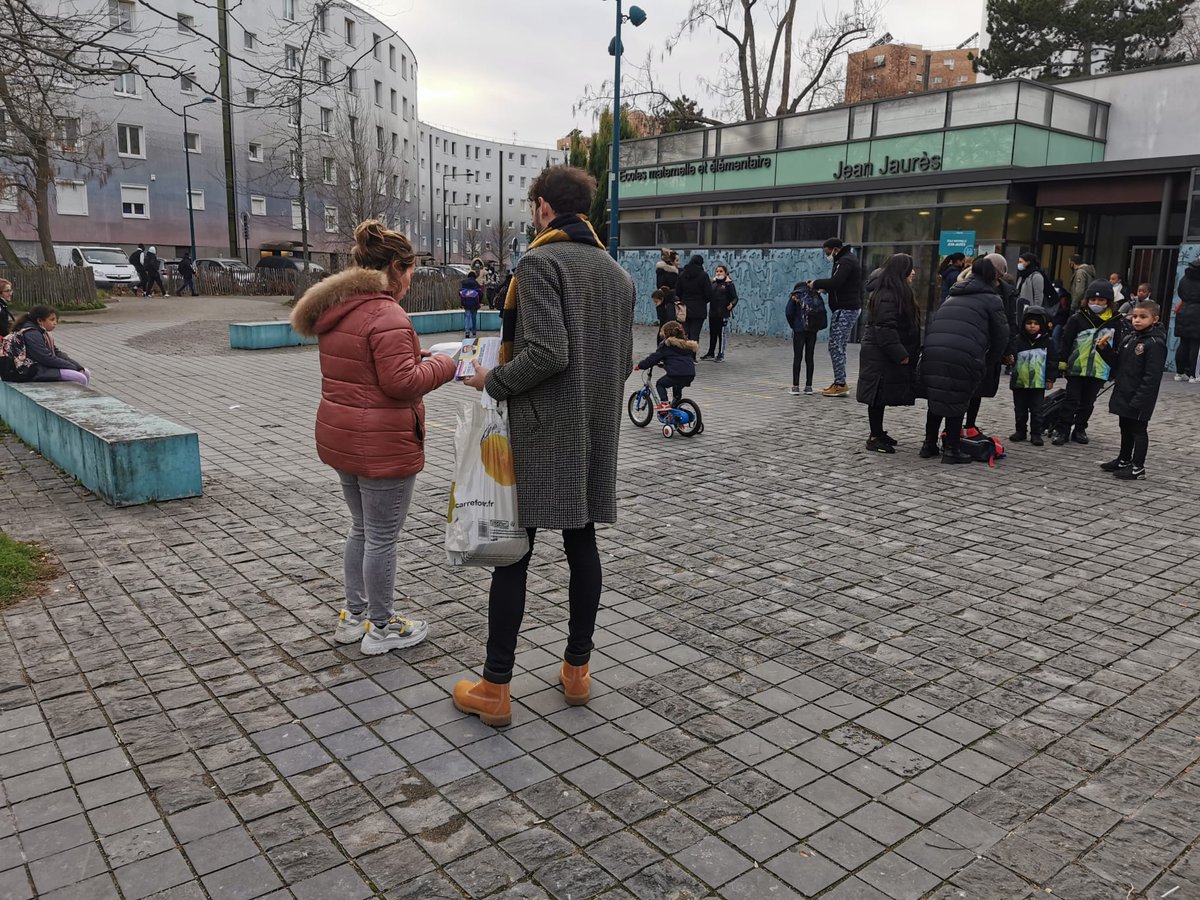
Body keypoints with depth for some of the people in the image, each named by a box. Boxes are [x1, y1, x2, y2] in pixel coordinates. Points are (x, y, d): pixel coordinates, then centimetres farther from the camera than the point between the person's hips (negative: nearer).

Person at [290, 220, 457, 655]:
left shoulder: (336, 310, 11)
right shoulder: (386, 314, -20)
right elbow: (402, 382, -24)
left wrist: (414, 355, 12)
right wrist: (443, 365, -8)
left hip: (341, 438, 10)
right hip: (382, 445, -10)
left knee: (362, 529, 22)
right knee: (382, 538, 3)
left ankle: (354, 615, 33)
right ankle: (382, 628, 17)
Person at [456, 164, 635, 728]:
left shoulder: (540, 262, -10)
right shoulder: (618, 273, 13)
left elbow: (546, 352, -21)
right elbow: (624, 362, 13)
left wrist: (493, 381, -7)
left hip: (540, 433, -7)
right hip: (597, 433, 7)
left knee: (514, 552, 0)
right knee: (581, 543, 13)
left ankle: (494, 688, 7)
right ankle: (577, 671, 23)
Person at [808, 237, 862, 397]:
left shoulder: (846, 261, -13)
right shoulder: (847, 259, 20)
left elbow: (835, 282, -26)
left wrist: (816, 284, -12)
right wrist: (825, 288, 6)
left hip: (845, 310, -11)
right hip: (848, 308, 11)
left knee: (836, 346, -10)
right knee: (839, 347, 13)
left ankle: (840, 385, -9)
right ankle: (839, 383, 17)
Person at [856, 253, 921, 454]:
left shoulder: (897, 294, 15)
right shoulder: (887, 296, -18)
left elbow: (905, 327, 23)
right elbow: (885, 329, -23)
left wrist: (905, 353, 18)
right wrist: (900, 354, -21)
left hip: (886, 356, 10)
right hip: (880, 357, -10)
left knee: (882, 397, 15)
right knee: (879, 396, -4)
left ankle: (878, 433, 24)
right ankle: (875, 438, 2)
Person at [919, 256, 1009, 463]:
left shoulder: (952, 297, 28)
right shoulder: (992, 299, 11)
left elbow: (930, 324, 25)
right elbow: (1001, 337, 11)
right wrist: (989, 365, 23)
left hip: (932, 352, 5)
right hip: (963, 357, -5)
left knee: (936, 398, 18)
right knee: (957, 401, 7)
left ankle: (929, 445, 23)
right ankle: (951, 449, 9)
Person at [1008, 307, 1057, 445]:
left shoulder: (1047, 342, 0)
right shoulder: (1017, 340, 0)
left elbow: (1052, 361, 3)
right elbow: (1011, 355, -2)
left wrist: (1050, 379, 1)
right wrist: (1010, 359, -26)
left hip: (1038, 383, -1)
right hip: (1019, 382, 1)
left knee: (1037, 410, 2)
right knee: (1020, 409, 11)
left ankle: (1036, 434, 8)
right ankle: (1020, 431, 23)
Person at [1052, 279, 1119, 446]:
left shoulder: (1115, 322, 3)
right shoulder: (1077, 319, -3)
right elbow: (1066, 342, -2)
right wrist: (1062, 363, -5)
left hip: (1099, 370, 2)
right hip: (1076, 367, -2)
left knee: (1088, 402, 11)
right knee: (1071, 400, 0)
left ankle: (1080, 430, 21)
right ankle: (1062, 430, 4)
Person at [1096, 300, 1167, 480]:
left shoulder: (1155, 343, -17)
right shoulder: (1128, 337, 7)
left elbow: (1152, 377, -21)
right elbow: (1117, 363, 13)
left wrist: (1139, 400, -24)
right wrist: (1104, 348, -3)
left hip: (1140, 399, -8)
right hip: (1123, 394, 8)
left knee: (1138, 430, 2)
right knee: (1125, 428, 20)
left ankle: (1138, 467, 11)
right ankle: (1124, 460, 35)